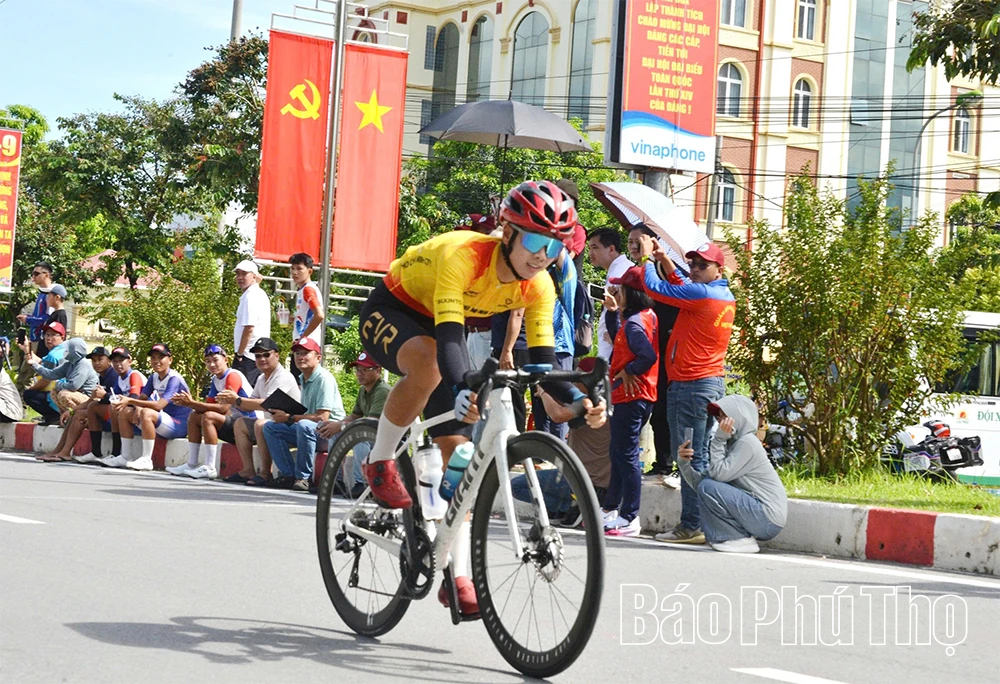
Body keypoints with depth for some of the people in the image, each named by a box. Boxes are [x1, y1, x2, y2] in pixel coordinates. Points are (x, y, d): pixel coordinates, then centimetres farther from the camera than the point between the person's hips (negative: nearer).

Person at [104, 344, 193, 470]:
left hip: (180, 425, -9)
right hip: (165, 421, 9)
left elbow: (159, 405, -29)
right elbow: (142, 398, 6)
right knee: (124, 412, 4)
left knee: (146, 413, -34)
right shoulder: (154, 377, 8)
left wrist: (130, 401, -33)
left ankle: (146, 460, -31)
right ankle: (125, 457, 3)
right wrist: (137, 408, -19)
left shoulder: (174, 379, -18)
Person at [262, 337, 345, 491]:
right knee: (270, 427, 2)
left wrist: (289, 418, -18)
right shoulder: (303, 379, 13)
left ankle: (303, 477, -26)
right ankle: (289, 475, -7)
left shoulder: (324, 378, -16)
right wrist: (283, 414, -1)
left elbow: (322, 417, -23)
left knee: (304, 425, -38)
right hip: (310, 431, 10)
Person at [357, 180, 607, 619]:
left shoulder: (538, 287, -16)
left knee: (457, 446, -6)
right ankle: (380, 464, -18)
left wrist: (575, 400, -35)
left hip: (440, 325, 6)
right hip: (390, 312, -6)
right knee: (429, 362, -41)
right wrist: (461, 391, -62)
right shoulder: (463, 256, -36)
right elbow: (448, 335, -45)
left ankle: (457, 574, -2)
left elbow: (542, 357, -17)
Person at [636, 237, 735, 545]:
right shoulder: (726, 297, 14)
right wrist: (665, 261, 23)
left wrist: (647, 258, 5)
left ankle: (691, 525, -9)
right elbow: (683, 288, 30)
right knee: (703, 456, 10)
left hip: (690, 385, -9)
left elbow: (655, 288, -10)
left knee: (690, 458, -9)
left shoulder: (702, 294, -14)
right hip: (713, 382, 9)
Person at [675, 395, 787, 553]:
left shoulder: (748, 443, -11)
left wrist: (718, 439, -15)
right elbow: (699, 481, 9)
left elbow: (719, 473, -21)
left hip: (768, 519, -10)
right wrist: (684, 463, -6)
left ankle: (742, 539, -11)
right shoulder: (731, 444, 16)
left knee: (708, 487, -19)